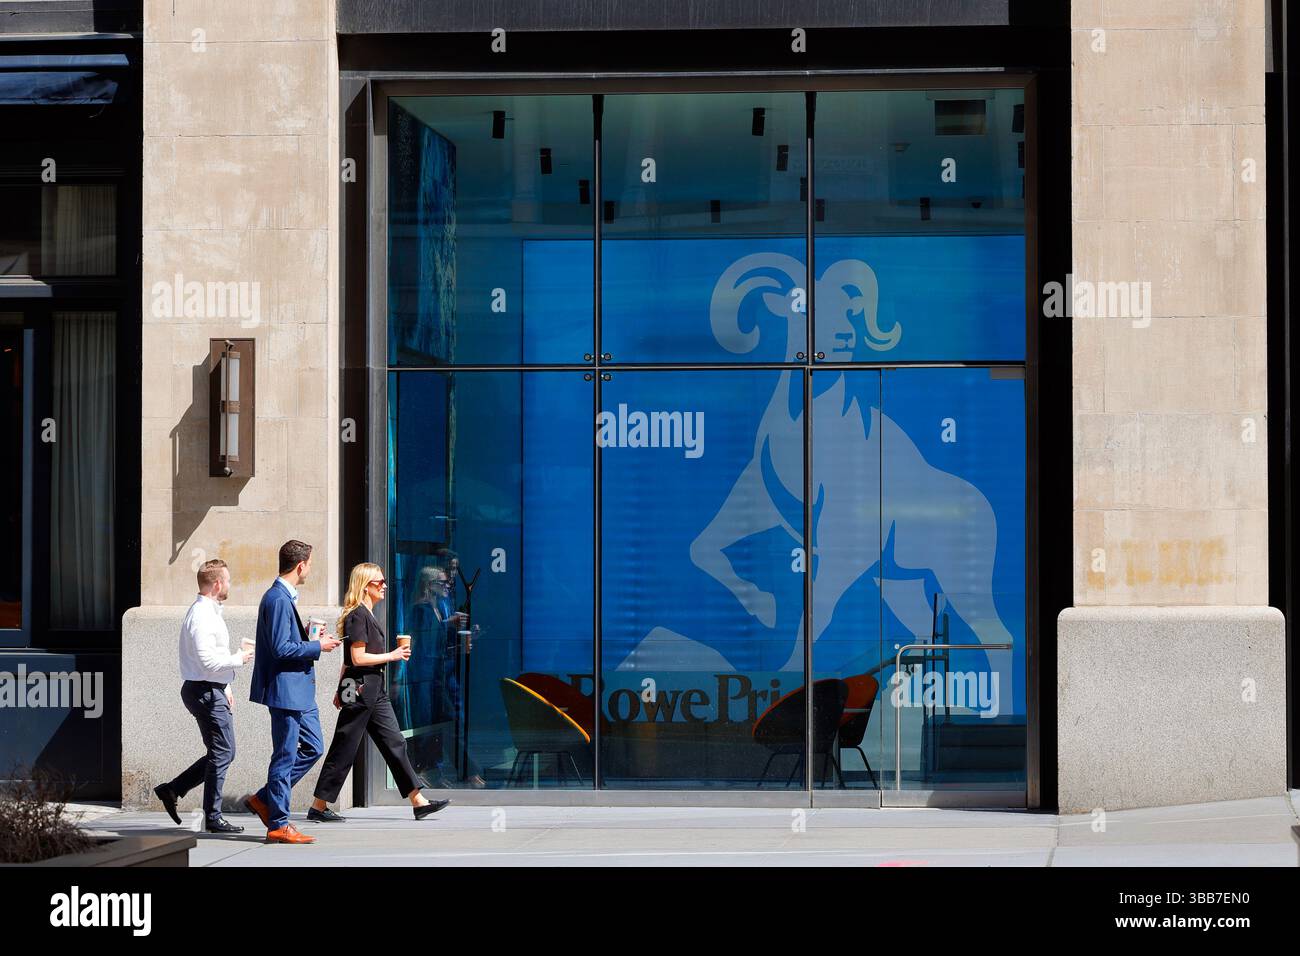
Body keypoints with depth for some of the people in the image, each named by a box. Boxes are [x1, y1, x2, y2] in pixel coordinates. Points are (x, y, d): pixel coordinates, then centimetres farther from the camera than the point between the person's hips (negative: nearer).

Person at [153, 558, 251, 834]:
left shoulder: (209, 612, 17)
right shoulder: (202, 615, -17)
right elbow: (208, 660, -25)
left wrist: (225, 687, 23)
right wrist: (238, 659, -12)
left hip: (211, 691, 11)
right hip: (206, 692, -11)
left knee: (220, 753, 14)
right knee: (222, 753, -6)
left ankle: (172, 790, 17)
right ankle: (213, 818, 0)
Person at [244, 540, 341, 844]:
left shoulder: (284, 597, 16)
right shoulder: (278, 599, -17)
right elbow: (281, 649, -22)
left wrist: (310, 638, 10)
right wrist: (317, 646, -13)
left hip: (299, 692, 11)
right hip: (285, 690, -11)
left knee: (313, 748, 14)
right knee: (285, 757, -4)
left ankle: (264, 799, 21)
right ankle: (278, 825, 4)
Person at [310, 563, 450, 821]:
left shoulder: (367, 615, 16)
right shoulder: (358, 616, -13)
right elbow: (358, 658, -18)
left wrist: (341, 689, 21)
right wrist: (392, 656, -11)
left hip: (374, 690, 10)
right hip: (360, 689, -10)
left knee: (395, 744, 6)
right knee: (343, 750, -4)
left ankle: (418, 802, 6)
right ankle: (318, 807, 3)